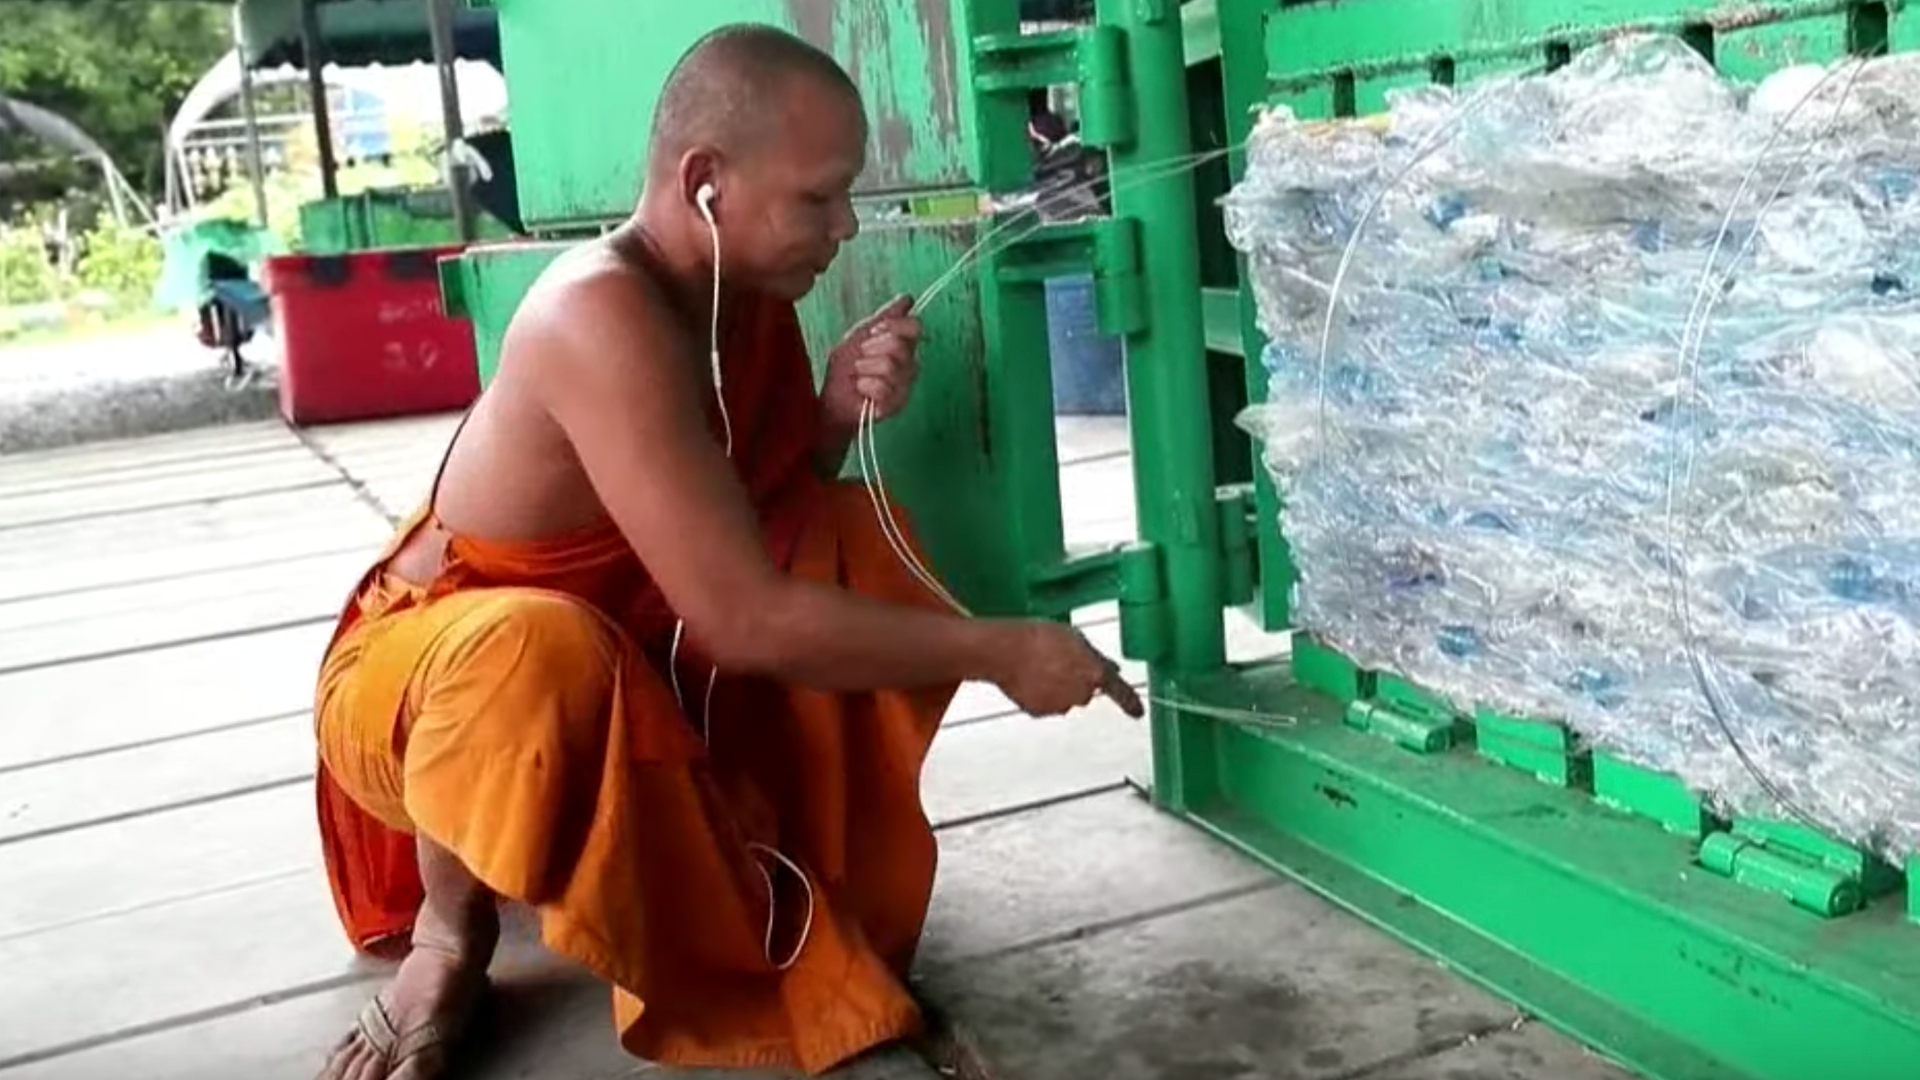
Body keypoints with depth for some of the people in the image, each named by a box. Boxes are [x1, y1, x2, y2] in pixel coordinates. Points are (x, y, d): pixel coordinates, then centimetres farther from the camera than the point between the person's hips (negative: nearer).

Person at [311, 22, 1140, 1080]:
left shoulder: (750, 291, -8)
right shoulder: (601, 315, -33)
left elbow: (775, 511, 3)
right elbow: (744, 618, -36)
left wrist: (835, 415, -18)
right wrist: (997, 650, -27)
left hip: (633, 644, 7)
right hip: (433, 671, -7)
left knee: (860, 541, -10)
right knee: (538, 649, -41)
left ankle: (752, 851, 4)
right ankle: (450, 924, -10)